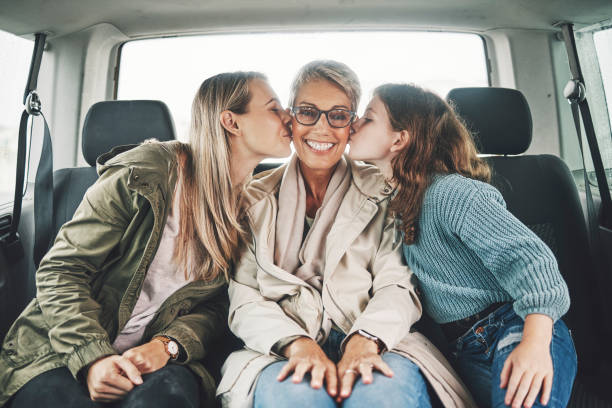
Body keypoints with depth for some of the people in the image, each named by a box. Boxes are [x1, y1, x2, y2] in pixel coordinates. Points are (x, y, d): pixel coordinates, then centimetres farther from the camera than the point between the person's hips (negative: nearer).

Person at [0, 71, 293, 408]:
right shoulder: (143, 176, -11)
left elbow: (214, 305, 3)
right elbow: (60, 270, -7)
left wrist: (169, 344, -16)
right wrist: (92, 356, -18)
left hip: (154, 357, 2)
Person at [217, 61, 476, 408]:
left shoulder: (382, 191, 11)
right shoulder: (256, 200, 11)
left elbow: (397, 285, 0)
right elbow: (245, 302, 3)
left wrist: (365, 341, -20)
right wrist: (298, 344, -17)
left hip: (373, 343, 0)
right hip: (284, 351, 0)